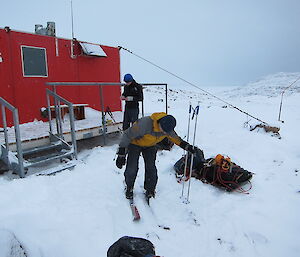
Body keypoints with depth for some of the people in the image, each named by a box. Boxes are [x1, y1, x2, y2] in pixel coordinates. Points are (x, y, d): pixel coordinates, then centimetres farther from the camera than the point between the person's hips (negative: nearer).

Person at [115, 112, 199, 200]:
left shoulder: (168, 126, -23)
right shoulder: (145, 124, -41)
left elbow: (175, 137, 1)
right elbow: (127, 135, -31)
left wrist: (187, 146, -6)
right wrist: (121, 154, -32)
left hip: (150, 146, 4)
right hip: (135, 143, -3)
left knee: (151, 168, -6)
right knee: (132, 168, -8)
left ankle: (150, 190, 16)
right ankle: (129, 187, 20)